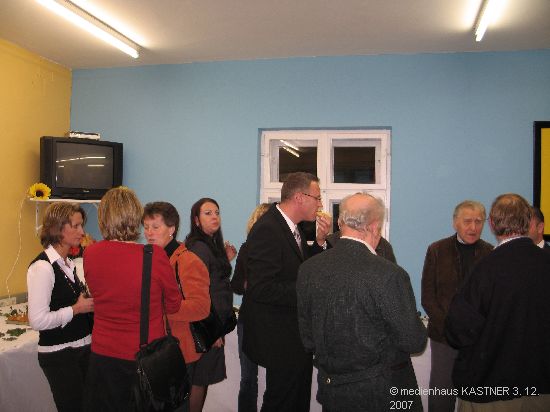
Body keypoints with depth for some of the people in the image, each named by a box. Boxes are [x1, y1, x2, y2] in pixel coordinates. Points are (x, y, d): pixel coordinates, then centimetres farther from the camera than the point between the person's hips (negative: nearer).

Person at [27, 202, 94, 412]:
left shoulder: (68, 264, 10)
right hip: (59, 356, -8)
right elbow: (38, 320, -24)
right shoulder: (42, 267, -18)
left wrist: (89, 303, 5)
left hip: (82, 349, 8)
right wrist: (77, 309, -17)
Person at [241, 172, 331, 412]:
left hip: (298, 336, 10)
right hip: (281, 339, -10)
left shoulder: (292, 227, 6)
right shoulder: (267, 230, -24)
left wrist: (320, 241, -3)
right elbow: (261, 289, -29)